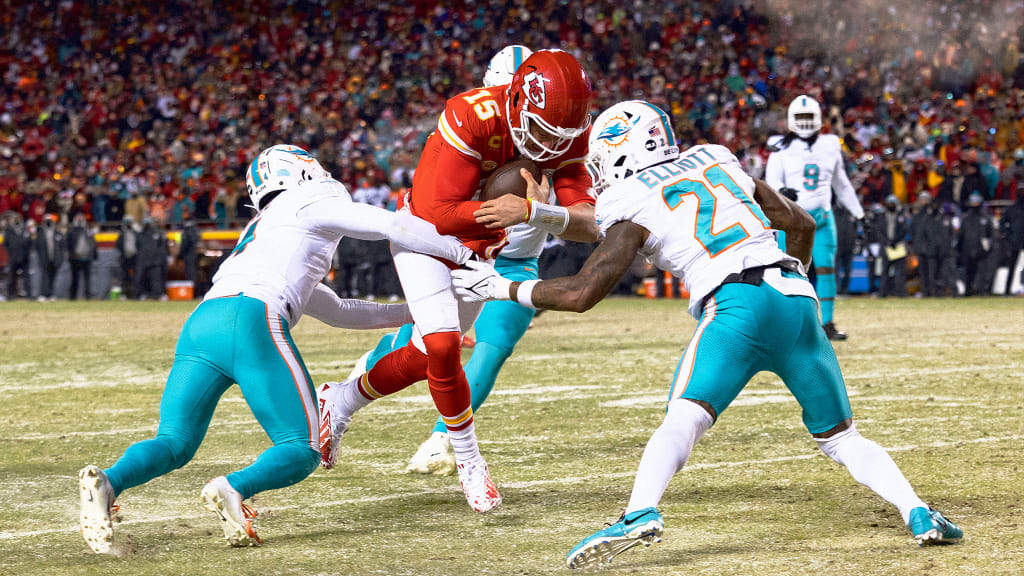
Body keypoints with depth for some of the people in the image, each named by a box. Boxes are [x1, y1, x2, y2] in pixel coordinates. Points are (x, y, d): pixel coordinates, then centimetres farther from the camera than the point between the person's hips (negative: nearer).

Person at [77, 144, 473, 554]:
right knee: (302, 450, 2)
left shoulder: (259, 232, 40)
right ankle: (235, 489, -27)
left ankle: (107, 482, -22)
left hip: (199, 326, 7)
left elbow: (335, 311, 48)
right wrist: (463, 253, 21)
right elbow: (393, 226, 9)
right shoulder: (310, 205, 17)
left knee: (174, 444, 8)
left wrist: (408, 313, 53)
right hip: (249, 321, -7)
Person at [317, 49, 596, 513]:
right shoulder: (472, 118, -36)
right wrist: (505, 213, -45)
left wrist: (533, 212, -44)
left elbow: (585, 224, -25)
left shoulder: (569, 135, -20)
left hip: (480, 248, 6)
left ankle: (338, 402, 36)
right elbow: (438, 216, -36)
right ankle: (468, 459, 0)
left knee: (424, 359, 13)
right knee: (443, 347, -20)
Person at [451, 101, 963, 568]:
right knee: (839, 435, 16)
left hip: (738, 303, -5)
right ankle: (917, 512, 1)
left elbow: (580, 293, 2)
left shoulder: (633, 207, 7)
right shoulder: (717, 161, 24)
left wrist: (504, 288, 15)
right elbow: (801, 223, 28)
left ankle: (640, 513, -41)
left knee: (683, 419, -17)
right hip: (797, 300, 5)